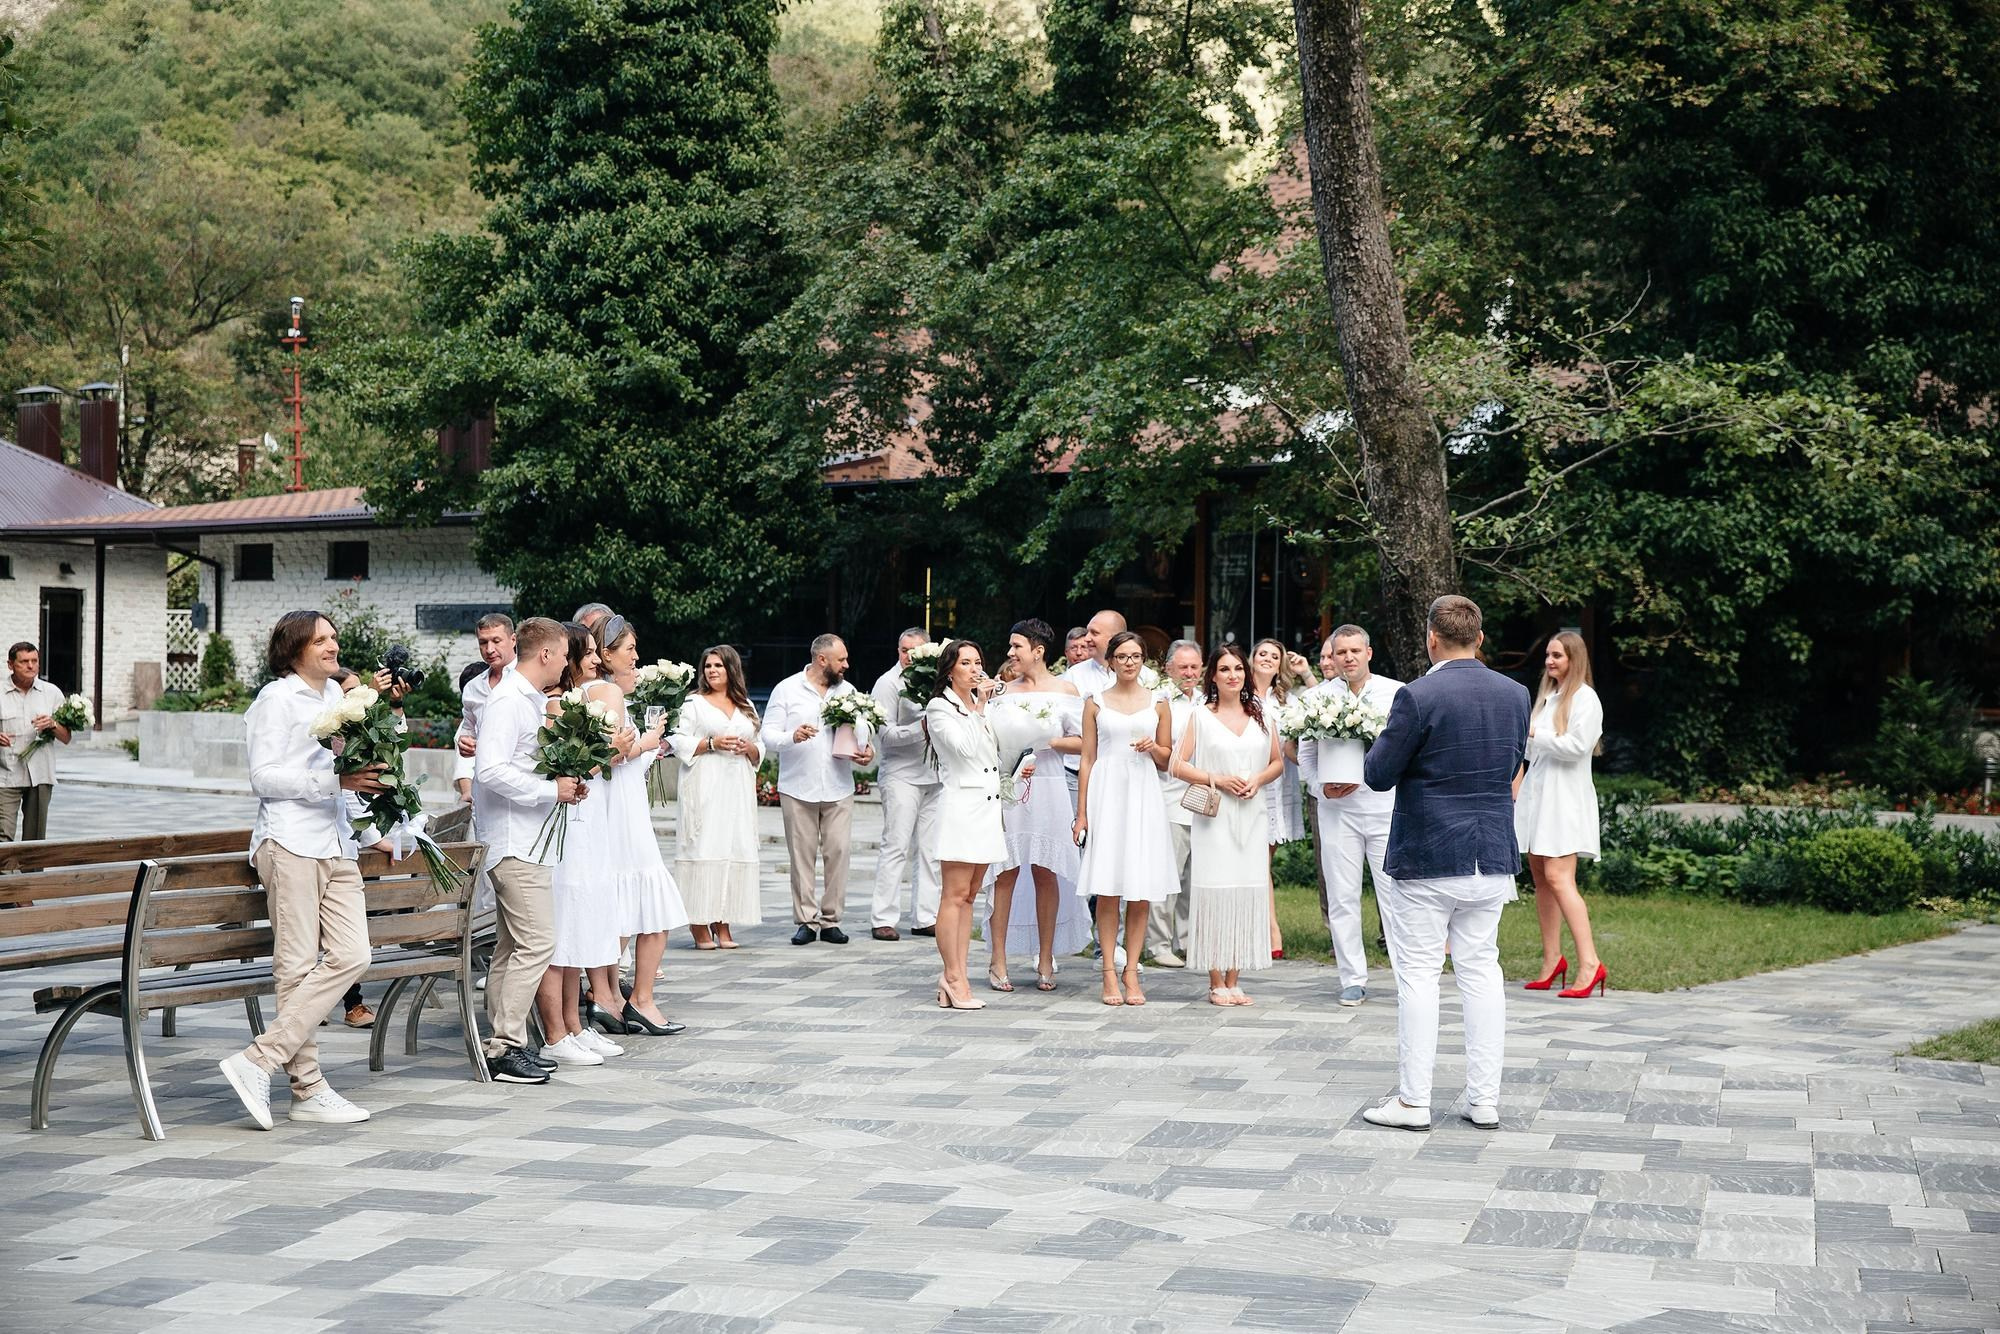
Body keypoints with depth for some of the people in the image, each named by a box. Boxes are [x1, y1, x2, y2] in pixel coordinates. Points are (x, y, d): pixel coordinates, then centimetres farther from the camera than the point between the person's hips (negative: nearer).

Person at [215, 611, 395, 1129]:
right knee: (298, 967, -7)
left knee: (350, 957, -5)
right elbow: (264, 776, -11)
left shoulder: (335, 694, 22)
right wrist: (335, 781, -19)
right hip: (291, 843, -8)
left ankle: (260, 1060, -1)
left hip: (337, 847, 8)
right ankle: (308, 1089, -3)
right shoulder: (277, 699, -2)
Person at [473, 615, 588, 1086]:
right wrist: (551, 790, -18)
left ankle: (504, 1044, 18)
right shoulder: (508, 702, -14)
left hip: (525, 839, 11)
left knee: (511, 945, 13)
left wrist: (566, 783, 8)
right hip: (514, 839, -11)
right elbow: (491, 770, -24)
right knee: (537, 941, -12)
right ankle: (505, 1048, -9)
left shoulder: (533, 700, 17)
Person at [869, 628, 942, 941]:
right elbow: (885, 735, -11)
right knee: (896, 847, -7)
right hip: (901, 775, -6)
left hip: (933, 775, 6)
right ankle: (883, 919, -3)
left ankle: (924, 918, 12)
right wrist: (921, 729, -20)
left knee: (929, 849, 7)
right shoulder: (888, 683, -5)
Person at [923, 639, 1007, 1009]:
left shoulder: (981, 705, 18)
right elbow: (964, 747, -17)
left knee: (969, 896, 7)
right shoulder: (940, 708, -4)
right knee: (955, 896, -7)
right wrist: (980, 708, -14)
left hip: (988, 805, 8)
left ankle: (956, 976, 9)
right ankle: (953, 979, -5)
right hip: (961, 803, -8)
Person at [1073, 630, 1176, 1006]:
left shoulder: (1158, 703, 11)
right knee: (1107, 890, -4)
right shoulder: (1096, 703, 8)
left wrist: (1153, 747, -8)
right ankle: (1109, 974, 1)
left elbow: (1167, 760, 15)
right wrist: (1081, 813, 1)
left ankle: (1132, 973, 5)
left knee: (1142, 891, -1)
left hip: (1143, 795, 1)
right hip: (1106, 793, -1)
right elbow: (1087, 759, 6)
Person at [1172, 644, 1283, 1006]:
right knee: (1215, 894, -6)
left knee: (1246, 893, 1)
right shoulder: (1201, 717, 3)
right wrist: (1217, 780, -11)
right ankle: (1216, 984, 0)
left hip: (1252, 817, 3)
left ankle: (1234, 980, 9)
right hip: (1215, 817, -3)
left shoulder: (1262, 716, 11)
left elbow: (1278, 762, 18)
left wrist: (1258, 780, -2)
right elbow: (1178, 765, 0)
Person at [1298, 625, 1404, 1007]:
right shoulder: (1319, 696, 6)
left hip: (1385, 804, -2)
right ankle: (1353, 980, 14)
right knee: (1342, 897, 5)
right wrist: (1321, 786, -6)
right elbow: (1305, 752, 10)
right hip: (1336, 807, 2)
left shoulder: (1396, 693, 0)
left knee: (1395, 891, -3)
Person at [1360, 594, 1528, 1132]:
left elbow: (1378, 775, -11)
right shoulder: (1515, 694, 3)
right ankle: (1485, 1099, 14)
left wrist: (1384, 738, 8)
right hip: (1493, 859, 5)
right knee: (1481, 969, 12)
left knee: (1418, 973, 2)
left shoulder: (1418, 697, -15)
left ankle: (1412, 1101, 6)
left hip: (1429, 860, -5)